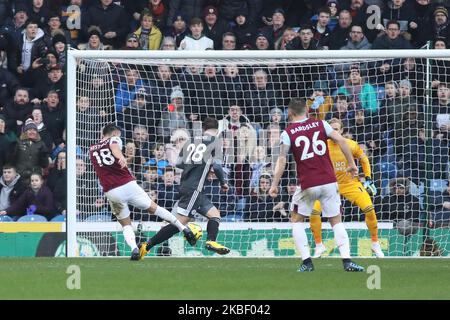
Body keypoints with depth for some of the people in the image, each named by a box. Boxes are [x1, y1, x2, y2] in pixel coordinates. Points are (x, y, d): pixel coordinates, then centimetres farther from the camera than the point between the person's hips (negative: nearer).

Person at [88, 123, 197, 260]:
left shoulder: (92, 149, 18)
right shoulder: (114, 139, 4)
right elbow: (114, 147, -21)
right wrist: (121, 158, -42)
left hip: (110, 191, 3)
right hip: (128, 185, -3)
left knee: (125, 224, 14)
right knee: (153, 208, 15)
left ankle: (134, 248, -13)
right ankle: (184, 229, 15)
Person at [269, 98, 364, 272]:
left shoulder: (288, 133, 0)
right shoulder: (321, 124, 6)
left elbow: (282, 159, -9)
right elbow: (341, 140, -3)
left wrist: (275, 184, -6)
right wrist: (351, 163, 3)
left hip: (307, 185, -2)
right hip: (329, 182, 2)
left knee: (296, 220, 17)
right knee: (336, 221, 12)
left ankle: (306, 261, 5)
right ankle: (347, 261, -4)